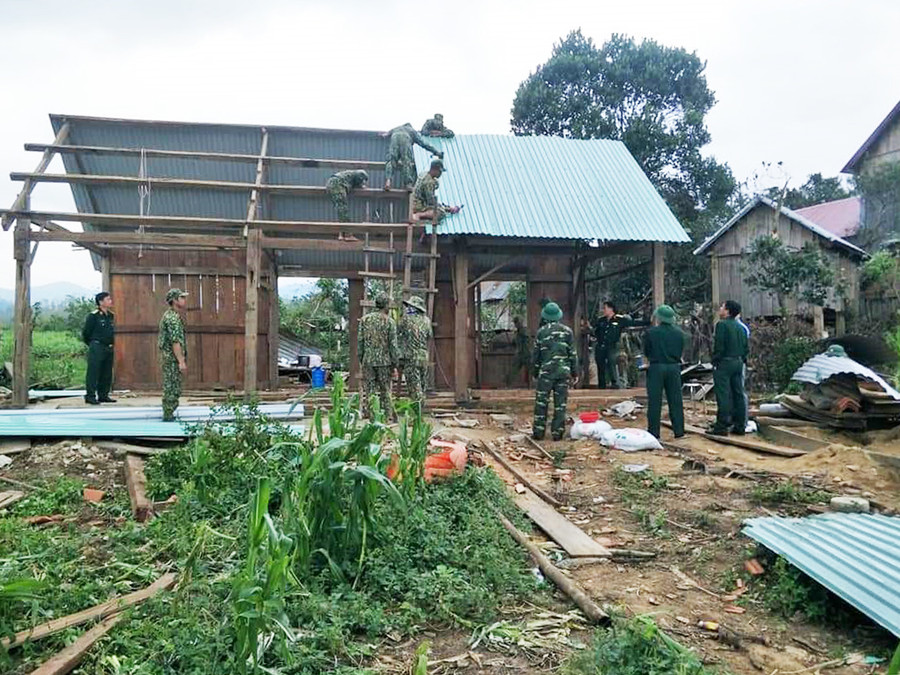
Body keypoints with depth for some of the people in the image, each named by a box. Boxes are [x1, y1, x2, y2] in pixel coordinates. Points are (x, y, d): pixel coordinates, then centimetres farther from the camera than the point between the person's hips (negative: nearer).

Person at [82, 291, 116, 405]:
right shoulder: (93, 316, -10)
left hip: (109, 348, 7)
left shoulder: (111, 315, 11)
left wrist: (111, 344, 16)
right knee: (93, 373, -4)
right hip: (97, 348, -7)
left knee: (107, 374, 10)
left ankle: (103, 395, 18)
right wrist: (92, 345, 4)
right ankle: (90, 396, 1)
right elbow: (85, 333, -5)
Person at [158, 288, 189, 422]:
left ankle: (169, 415, 19)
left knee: (171, 388, 14)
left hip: (169, 357, 10)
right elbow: (175, 342, -22)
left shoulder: (171, 315, 17)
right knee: (172, 388, -5)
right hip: (173, 357, -10)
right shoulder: (173, 317, -16)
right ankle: (168, 416, 0)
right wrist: (181, 361, -23)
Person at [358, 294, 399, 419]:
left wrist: (361, 359, 13)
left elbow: (360, 341, 5)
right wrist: (395, 363, 0)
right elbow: (393, 344, -6)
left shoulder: (365, 319, 3)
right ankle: (388, 416, 10)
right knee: (385, 390, 7)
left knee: (368, 390, 7)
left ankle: (368, 415, 9)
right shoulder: (389, 321, -6)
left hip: (368, 360, 2)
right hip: (384, 360, -2)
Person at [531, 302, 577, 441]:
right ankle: (557, 432, 7)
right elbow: (572, 353, 4)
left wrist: (534, 372, 12)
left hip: (546, 371, -1)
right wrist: (574, 371, 12)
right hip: (563, 371, 1)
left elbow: (536, 354, 3)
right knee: (560, 403, 6)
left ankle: (538, 431, 5)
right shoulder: (567, 331, 3)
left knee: (541, 402, 4)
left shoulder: (542, 331, 0)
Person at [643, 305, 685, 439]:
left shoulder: (651, 332, -8)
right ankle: (678, 430, 12)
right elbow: (681, 351, 9)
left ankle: (654, 431, 4)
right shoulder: (679, 333, 3)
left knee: (654, 401, 3)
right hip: (674, 368, 3)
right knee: (676, 400, 10)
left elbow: (646, 352, 1)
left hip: (656, 368, -3)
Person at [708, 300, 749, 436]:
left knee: (723, 395, -6)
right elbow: (745, 347, 15)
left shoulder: (722, 324, -11)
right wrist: (741, 360, 20)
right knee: (738, 394, 10)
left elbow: (719, 346, -16)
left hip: (724, 363, -8)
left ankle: (721, 427, -5)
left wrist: (715, 362, -8)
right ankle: (740, 426, 14)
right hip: (738, 363, 8)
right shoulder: (740, 327, 14)